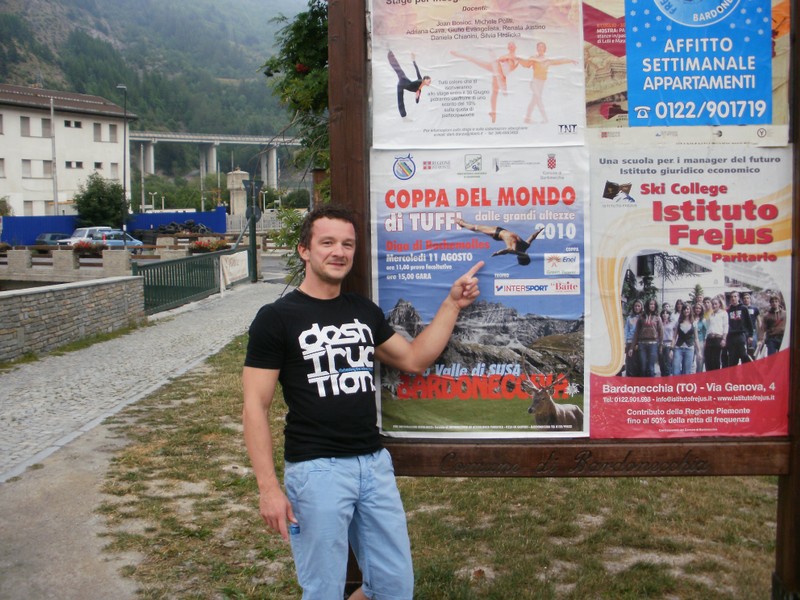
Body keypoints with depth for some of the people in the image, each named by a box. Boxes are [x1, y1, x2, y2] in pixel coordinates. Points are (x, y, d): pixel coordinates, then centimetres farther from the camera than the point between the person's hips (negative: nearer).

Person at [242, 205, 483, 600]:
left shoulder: (365, 311, 12)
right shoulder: (276, 319, -6)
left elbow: (414, 359, 17)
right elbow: (255, 407, -8)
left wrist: (452, 304, 11)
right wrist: (268, 487, -15)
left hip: (374, 463, 6)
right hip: (316, 470, -5)